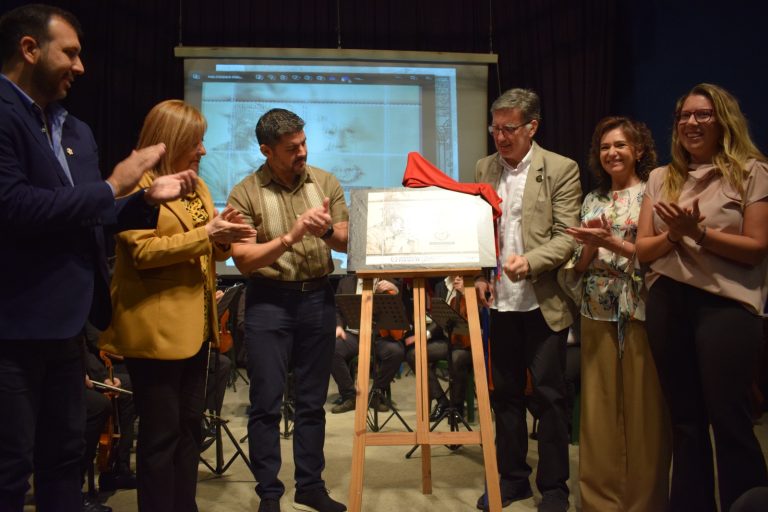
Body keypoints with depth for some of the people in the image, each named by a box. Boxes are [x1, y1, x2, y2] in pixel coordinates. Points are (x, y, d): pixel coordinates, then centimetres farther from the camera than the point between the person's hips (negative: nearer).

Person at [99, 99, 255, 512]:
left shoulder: (197, 186, 16)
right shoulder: (136, 185, -8)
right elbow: (143, 251, -18)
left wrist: (223, 236, -3)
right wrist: (206, 233, -20)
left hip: (195, 325, 8)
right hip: (156, 329, -8)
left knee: (189, 426, 15)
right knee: (161, 432, 0)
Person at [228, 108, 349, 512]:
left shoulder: (325, 182, 3)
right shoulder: (244, 194, -5)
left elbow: (346, 243, 3)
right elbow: (244, 261, -11)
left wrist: (327, 231, -18)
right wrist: (290, 237, -22)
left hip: (318, 298, 3)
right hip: (268, 302, -2)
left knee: (312, 400, 11)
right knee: (266, 403, 3)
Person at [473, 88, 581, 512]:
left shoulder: (561, 170, -4)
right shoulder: (483, 168, 9)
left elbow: (566, 236, -9)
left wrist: (530, 261, -25)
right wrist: (478, 274, -3)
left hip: (543, 301, -4)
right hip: (499, 300, 4)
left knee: (549, 394, 4)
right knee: (504, 392, 13)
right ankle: (511, 477, 28)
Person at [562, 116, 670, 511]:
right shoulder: (592, 201, 13)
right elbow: (578, 267, 11)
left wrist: (612, 242, -19)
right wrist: (590, 246, -10)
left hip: (642, 312, -4)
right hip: (598, 314, 4)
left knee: (643, 409, 2)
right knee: (598, 409, 8)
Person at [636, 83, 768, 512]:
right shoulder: (661, 179, 12)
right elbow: (643, 249, 7)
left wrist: (698, 232, -18)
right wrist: (673, 234, -12)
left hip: (727, 306, -4)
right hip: (668, 304, 5)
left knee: (729, 420, -1)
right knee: (685, 419, 14)